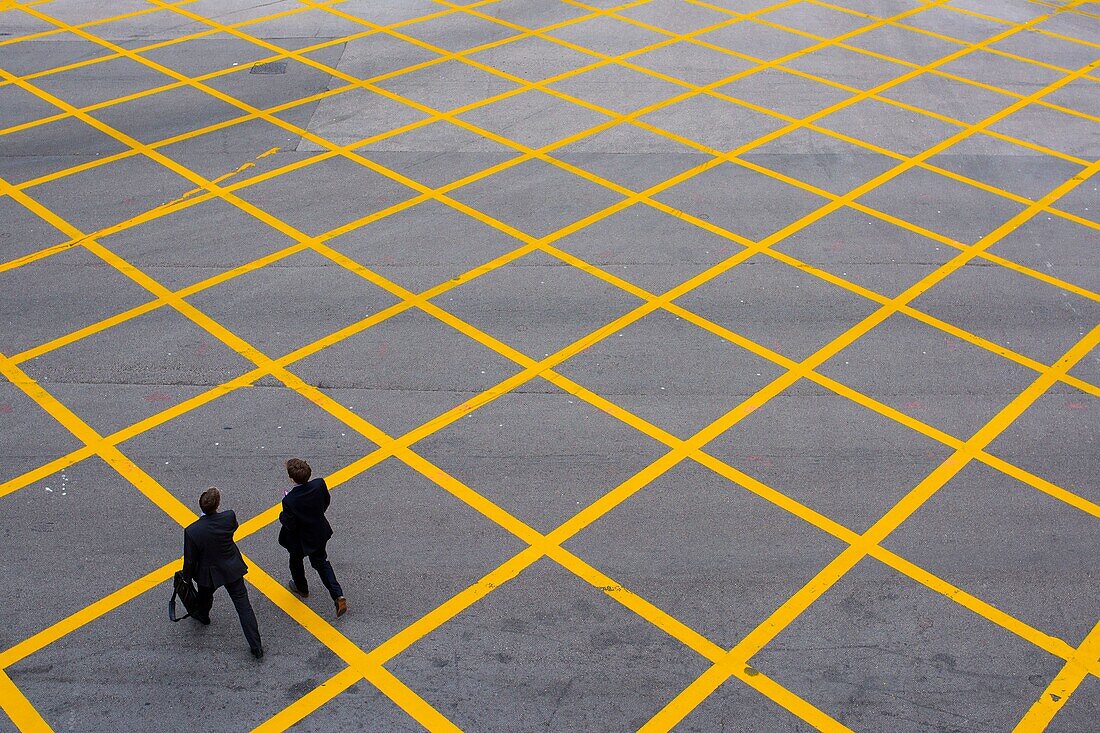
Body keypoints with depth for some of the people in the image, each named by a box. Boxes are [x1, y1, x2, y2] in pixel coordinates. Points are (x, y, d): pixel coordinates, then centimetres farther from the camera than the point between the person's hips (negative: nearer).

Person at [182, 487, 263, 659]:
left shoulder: (192, 531, -30)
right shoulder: (229, 517, -25)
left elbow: (190, 560, -16)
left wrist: (186, 578, 3)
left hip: (209, 574, -1)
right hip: (233, 570, 1)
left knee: (205, 596, 33)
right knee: (243, 605, 10)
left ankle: (202, 615, 66)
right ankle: (256, 647, 14)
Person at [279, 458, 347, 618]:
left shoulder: (289, 500, -37)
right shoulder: (319, 484, -23)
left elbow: (290, 525, -25)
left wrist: (282, 516, -7)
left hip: (300, 540, -4)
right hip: (320, 534, 4)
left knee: (296, 562, 29)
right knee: (322, 563, 25)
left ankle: (301, 588, 55)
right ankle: (338, 596, 16)